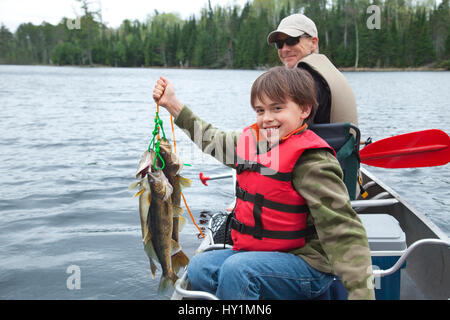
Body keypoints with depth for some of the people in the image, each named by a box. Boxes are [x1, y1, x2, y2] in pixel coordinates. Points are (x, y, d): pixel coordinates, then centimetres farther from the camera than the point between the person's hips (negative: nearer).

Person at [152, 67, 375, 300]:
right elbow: (212, 139, 23)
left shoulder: (311, 162, -19)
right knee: (199, 268, -5)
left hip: (307, 263, -8)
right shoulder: (252, 141, 5)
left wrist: (362, 291, -31)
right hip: (256, 252, 8)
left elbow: (343, 232, -24)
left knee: (237, 269, -29)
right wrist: (172, 104, 22)